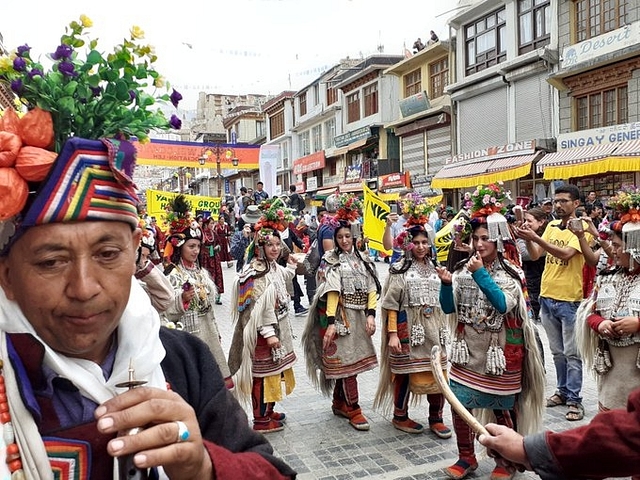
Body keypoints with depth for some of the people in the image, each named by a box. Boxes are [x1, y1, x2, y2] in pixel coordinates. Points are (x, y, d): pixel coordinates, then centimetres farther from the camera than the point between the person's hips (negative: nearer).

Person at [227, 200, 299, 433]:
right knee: (262, 373, 1)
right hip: (262, 331, -9)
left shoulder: (274, 268, 8)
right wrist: (268, 333, -25)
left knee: (274, 370, 19)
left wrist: (291, 268, 19)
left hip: (277, 327, 9)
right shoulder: (255, 273, -20)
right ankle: (260, 419, 13)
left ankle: (268, 410, 34)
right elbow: (257, 308, -24)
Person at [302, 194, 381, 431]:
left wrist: (371, 315, -7)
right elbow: (332, 292, -13)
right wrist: (330, 322, -19)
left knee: (343, 361, 12)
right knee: (346, 361, -3)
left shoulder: (362, 259, 10)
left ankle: (339, 403, 25)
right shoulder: (332, 260, -3)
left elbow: (372, 289, 5)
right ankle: (353, 409, 6)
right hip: (340, 315, -5)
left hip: (359, 316, 5)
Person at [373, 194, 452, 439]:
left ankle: (436, 417, 22)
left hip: (434, 326, 4)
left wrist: (445, 328, 10)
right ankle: (400, 416, 23)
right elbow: (391, 304, -7)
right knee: (405, 371, 4)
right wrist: (392, 333, -13)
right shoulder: (399, 269, -4)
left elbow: (445, 301, 14)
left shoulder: (436, 269, 10)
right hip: (408, 326, -4)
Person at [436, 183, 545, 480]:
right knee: (458, 404, 2)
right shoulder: (463, 269, 2)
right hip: (467, 349, 3)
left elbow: (503, 305, -24)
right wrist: (446, 284, -16)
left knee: (501, 410, 9)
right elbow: (449, 308, 1)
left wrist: (480, 274, -27)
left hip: (498, 352, -3)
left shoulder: (511, 274, -7)